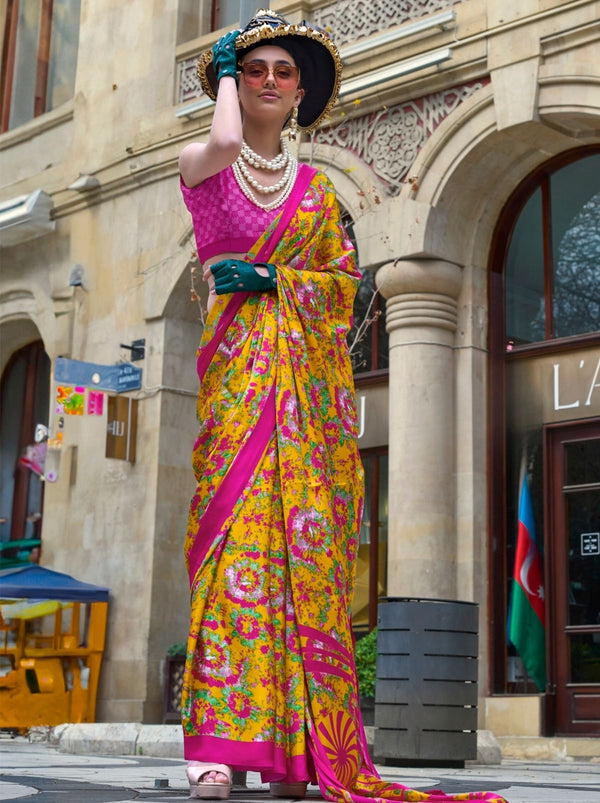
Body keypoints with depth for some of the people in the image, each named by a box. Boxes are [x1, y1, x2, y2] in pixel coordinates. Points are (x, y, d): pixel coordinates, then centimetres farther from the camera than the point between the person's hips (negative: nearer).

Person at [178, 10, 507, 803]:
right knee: (238, 536, -15)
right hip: (239, 364, -3)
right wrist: (224, 75, 4)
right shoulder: (201, 165, 10)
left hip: (310, 373, 3)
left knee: (307, 545, -7)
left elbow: (344, 278, 11)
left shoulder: (316, 188, 19)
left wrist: (272, 278, -5)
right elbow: (225, 141, -14)